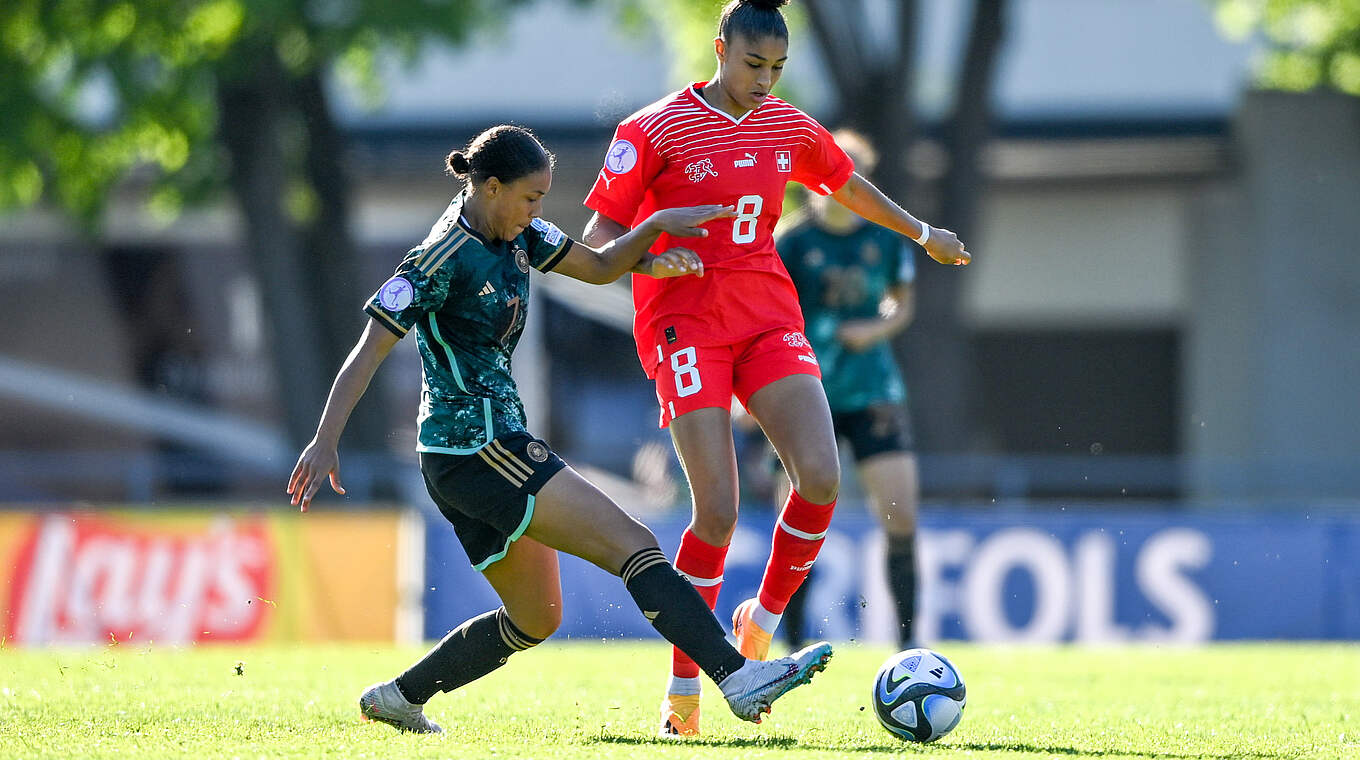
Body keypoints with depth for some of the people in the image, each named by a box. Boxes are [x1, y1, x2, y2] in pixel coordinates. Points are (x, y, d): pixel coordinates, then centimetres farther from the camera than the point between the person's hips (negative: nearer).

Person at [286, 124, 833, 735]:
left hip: (487, 448, 10)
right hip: (477, 448, -10)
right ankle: (739, 681, -21)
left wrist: (658, 226, 2)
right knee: (635, 546, -15)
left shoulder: (512, 234, 10)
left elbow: (599, 266, 20)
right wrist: (326, 442, -22)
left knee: (534, 620, 18)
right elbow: (371, 348, -17)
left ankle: (397, 697, 23)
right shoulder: (444, 259, -16)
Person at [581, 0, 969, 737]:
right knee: (718, 511, -15)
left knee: (821, 478, -16)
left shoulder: (790, 129, 10)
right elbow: (597, 240, -6)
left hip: (768, 316, 5)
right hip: (686, 324, -5)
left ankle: (762, 620, 9)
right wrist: (650, 254, -27)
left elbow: (849, 186, 29)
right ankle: (683, 688, -2)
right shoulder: (655, 130, -6)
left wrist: (924, 234, 40)